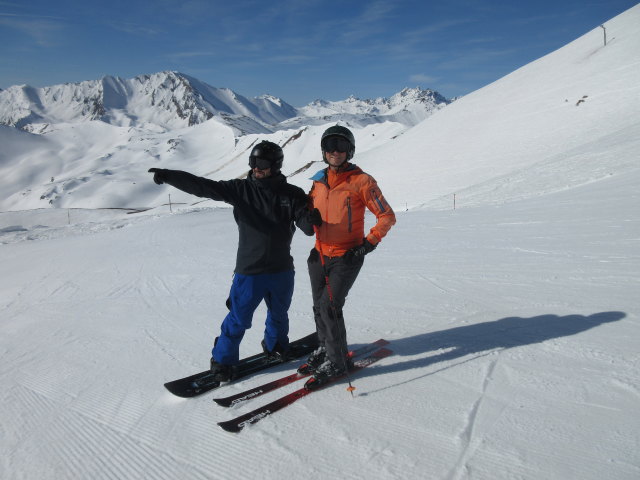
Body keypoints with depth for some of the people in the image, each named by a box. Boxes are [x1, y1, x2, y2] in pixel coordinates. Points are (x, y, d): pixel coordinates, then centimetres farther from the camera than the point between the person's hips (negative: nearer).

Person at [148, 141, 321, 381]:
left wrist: (312, 220, -32)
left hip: (281, 271, 2)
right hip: (249, 270, -2)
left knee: (279, 315, 22)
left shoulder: (292, 194, -4)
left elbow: (306, 226, -8)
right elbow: (203, 186, -12)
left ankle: (276, 346, 50)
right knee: (239, 319, 3)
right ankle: (222, 360, 27)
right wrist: (168, 176, -23)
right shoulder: (241, 189, -6)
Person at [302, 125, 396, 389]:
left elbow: (387, 216, -6)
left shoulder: (361, 181, -9)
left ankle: (337, 361, 7)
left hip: (347, 257, -5)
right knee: (319, 306, 12)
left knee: (329, 306, -12)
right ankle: (324, 349, 34)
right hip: (320, 255, 6)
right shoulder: (319, 181, 8)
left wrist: (370, 242, -15)